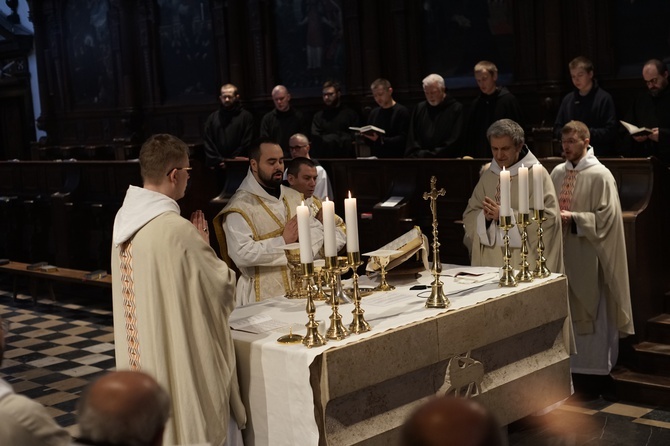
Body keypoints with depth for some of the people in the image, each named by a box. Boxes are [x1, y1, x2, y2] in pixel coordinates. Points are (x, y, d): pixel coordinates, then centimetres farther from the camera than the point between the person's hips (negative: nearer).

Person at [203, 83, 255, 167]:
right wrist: (217, 161, -5)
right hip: (216, 167, 2)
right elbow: (208, 143, 8)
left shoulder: (246, 116, 4)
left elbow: (246, 143, -3)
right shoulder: (212, 118, 14)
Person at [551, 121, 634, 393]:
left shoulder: (600, 175, -10)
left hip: (588, 257, -6)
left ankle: (595, 369, 16)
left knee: (590, 315, 4)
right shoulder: (558, 173, 8)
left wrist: (572, 218, -19)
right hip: (562, 253, 6)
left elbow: (606, 217, -13)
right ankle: (569, 367, 21)